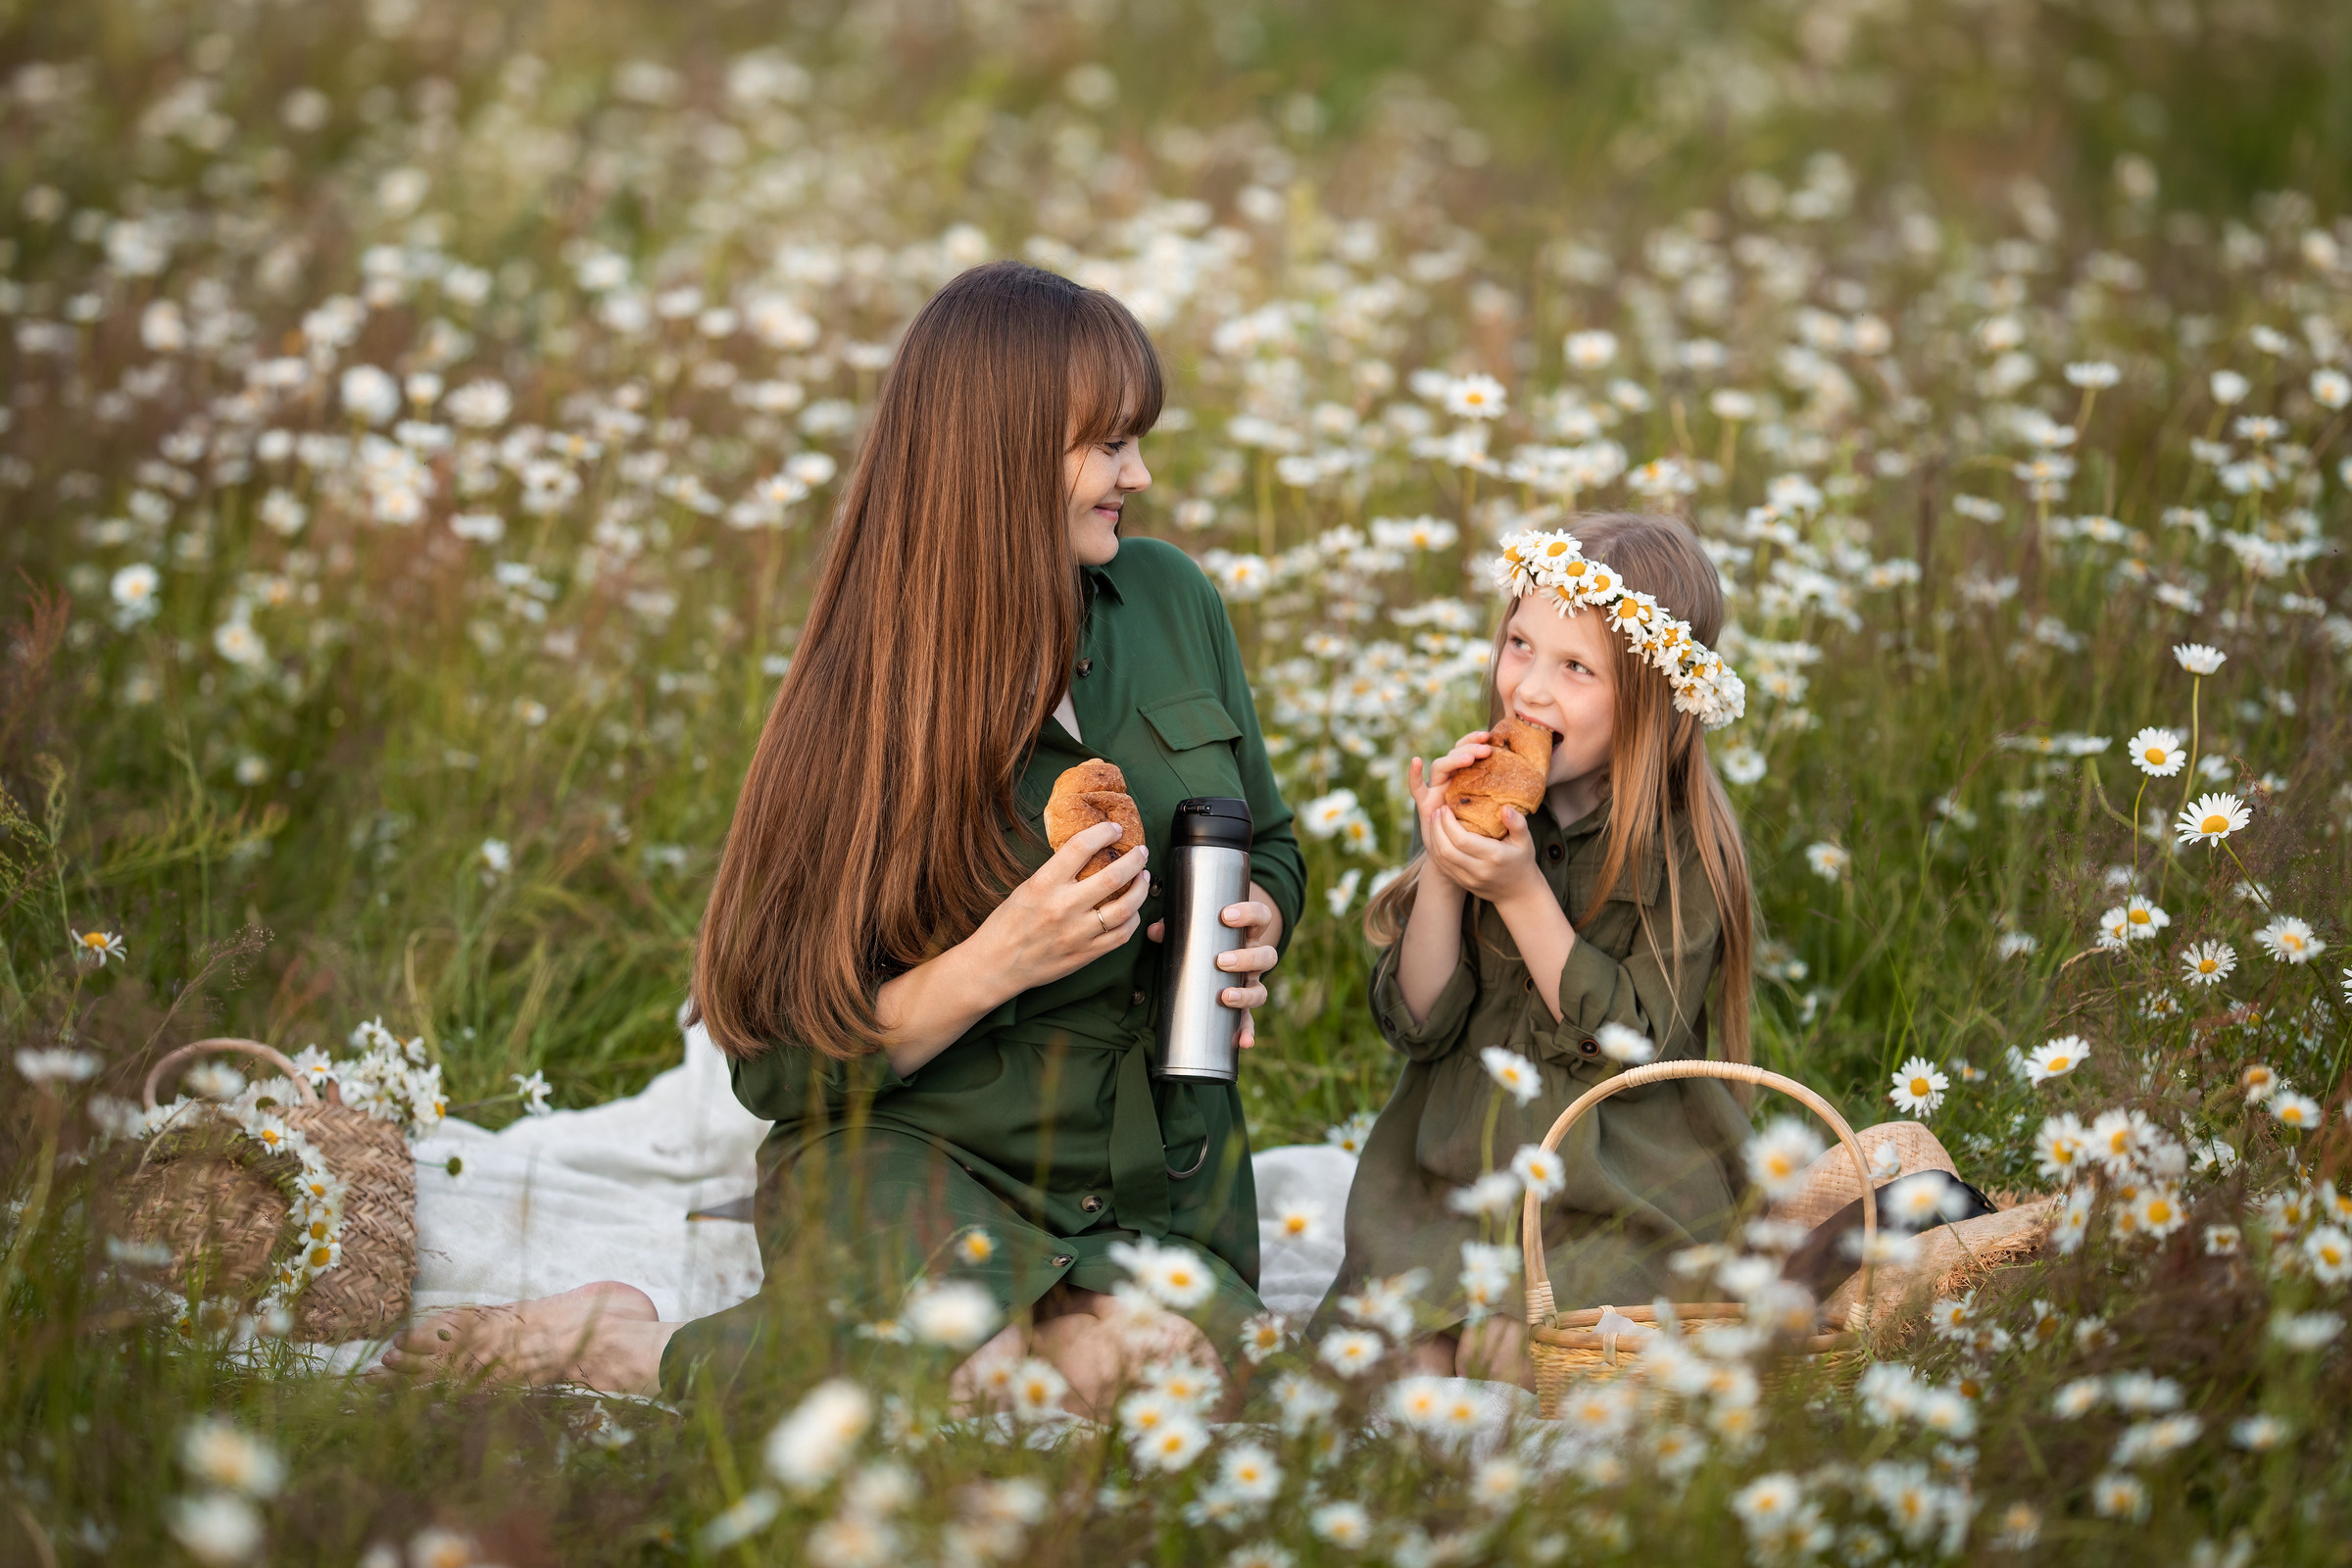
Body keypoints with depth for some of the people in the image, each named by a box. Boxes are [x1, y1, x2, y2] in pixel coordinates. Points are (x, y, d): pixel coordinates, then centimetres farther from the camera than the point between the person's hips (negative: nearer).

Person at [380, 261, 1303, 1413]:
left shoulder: (1173, 603, 3)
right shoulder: (864, 709, -12)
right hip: (907, 1155, -3)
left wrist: (1260, 926, -3)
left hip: (1160, 1186, 3)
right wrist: (996, 963, -23)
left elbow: (1269, 843, 21)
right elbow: (783, 1066, -9)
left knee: (1137, 1367, -32)